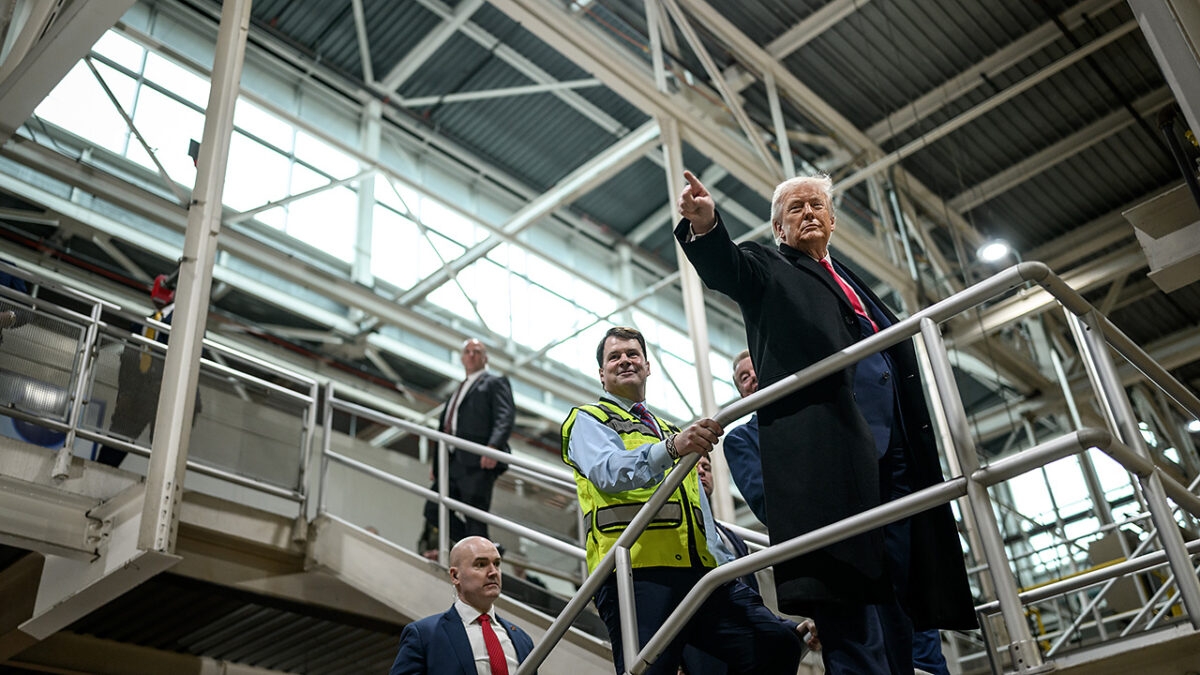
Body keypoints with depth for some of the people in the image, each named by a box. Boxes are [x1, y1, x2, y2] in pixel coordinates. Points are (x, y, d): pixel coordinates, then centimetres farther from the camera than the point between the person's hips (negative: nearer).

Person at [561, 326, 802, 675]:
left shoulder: (671, 431, 35)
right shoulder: (588, 420, 14)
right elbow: (609, 472, -11)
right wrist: (671, 448, -28)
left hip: (699, 569, 6)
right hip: (637, 573, -6)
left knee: (778, 645, -11)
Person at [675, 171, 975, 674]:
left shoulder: (852, 283, 32)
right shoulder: (767, 269, 17)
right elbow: (725, 269, -8)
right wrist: (705, 226, -31)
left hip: (895, 452, 7)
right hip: (829, 445, -6)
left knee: (896, 600, 3)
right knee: (851, 598, -15)